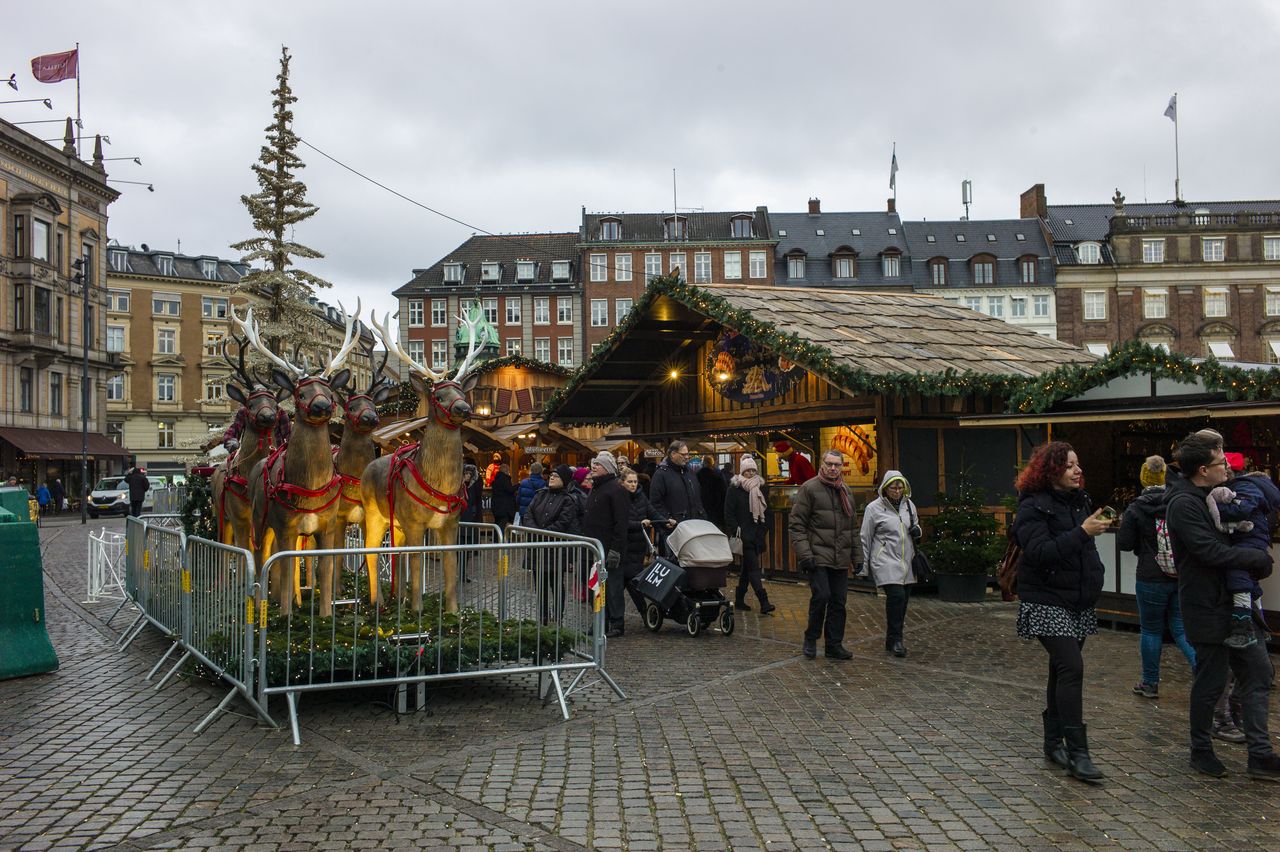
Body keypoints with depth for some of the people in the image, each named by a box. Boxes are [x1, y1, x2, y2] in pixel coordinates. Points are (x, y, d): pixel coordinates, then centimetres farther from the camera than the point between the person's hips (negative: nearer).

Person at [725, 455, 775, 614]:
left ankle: (739, 600, 22)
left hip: (758, 535, 6)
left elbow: (767, 510, 19)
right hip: (744, 535, -6)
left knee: (747, 567, 12)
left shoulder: (762, 487, 12)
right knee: (753, 567, -11)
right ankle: (764, 602, -16)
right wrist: (735, 530, -13)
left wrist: (766, 528, 10)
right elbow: (729, 513, -6)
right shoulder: (734, 489, -5)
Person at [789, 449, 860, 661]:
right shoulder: (809, 489, -4)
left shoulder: (846, 492, 17)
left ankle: (834, 645, 18)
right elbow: (796, 524, -8)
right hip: (818, 557, -6)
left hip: (841, 560, 6)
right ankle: (811, 639, 5)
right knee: (821, 596, -15)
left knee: (838, 602, 6)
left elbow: (853, 528, 24)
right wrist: (804, 554, -15)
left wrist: (857, 556, 18)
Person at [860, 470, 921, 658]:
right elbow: (865, 538, 1)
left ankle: (892, 641, 18)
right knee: (896, 596, -19)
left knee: (902, 601, 6)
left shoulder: (909, 505, 11)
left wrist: (917, 531, 1)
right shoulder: (874, 508, -3)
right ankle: (895, 640, -8)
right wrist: (864, 565, 1)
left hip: (906, 562, 5)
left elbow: (916, 526, 26)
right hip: (886, 561, -5)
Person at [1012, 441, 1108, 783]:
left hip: (1078, 602, 8)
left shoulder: (1078, 500, 12)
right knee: (1071, 668, -15)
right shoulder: (1033, 507, -13)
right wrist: (1082, 532, -29)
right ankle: (1077, 752, -11)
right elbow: (1040, 552, -25)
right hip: (1048, 603, -8)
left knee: (1062, 670, 13)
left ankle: (1053, 741, 23)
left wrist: (1094, 577, 18)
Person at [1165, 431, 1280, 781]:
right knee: (1211, 681, 3)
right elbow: (1211, 552, -24)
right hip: (1208, 608, -9)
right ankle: (1201, 751, 20)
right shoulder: (1184, 503, -18)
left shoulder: (1211, 496, 12)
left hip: (1234, 602, 9)